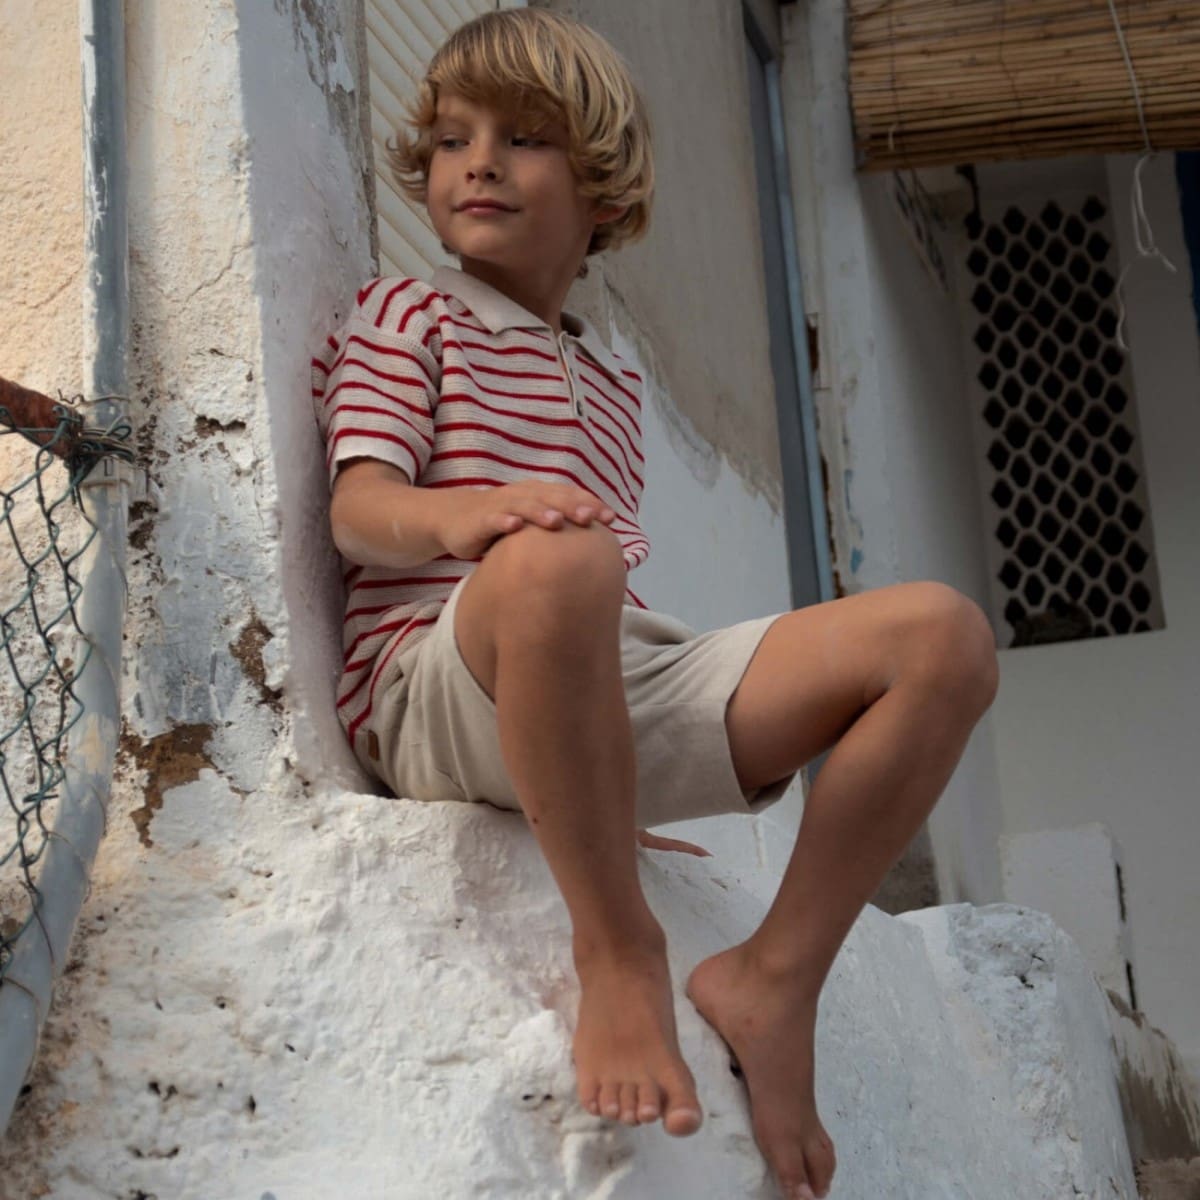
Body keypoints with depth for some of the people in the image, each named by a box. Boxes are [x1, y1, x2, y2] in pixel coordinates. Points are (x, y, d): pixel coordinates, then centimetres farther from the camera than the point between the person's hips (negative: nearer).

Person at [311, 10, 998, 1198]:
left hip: (621, 678, 6)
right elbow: (359, 508, -3)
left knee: (942, 633, -11)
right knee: (555, 561, -43)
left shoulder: (609, 378, 29)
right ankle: (618, 956, -27)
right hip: (445, 686, -5)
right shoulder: (406, 314, 13)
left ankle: (774, 976, -12)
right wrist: (468, 514, -28)